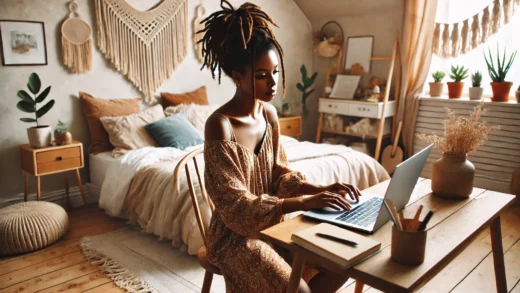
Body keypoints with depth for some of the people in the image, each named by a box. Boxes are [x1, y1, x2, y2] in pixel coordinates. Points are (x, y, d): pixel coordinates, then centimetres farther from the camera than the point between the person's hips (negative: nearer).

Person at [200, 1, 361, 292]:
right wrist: (304, 203, -35)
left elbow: (280, 174, 4)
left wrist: (321, 189, -14)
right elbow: (235, 205, -26)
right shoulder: (219, 125, -24)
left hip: (273, 223, 7)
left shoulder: (269, 113, -1)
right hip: (236, 234, -6)